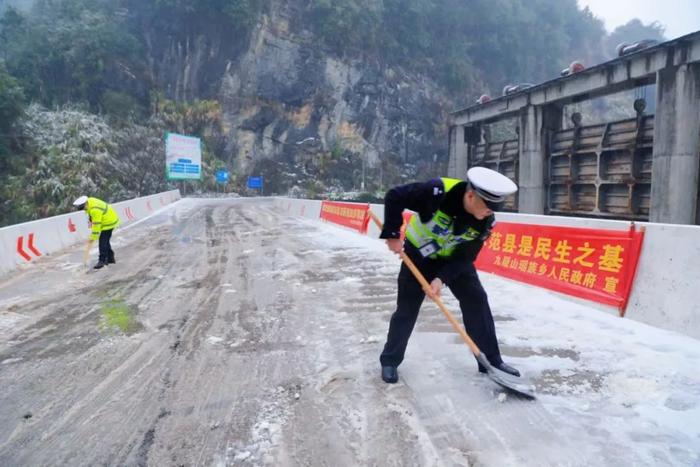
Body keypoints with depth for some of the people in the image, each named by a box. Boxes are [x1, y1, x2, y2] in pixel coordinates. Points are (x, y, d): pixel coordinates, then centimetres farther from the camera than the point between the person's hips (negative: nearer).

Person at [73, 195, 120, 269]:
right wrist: (91, 221, 10)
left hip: (109, 222, -10)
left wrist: (93, 238, -21)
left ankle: (102, 261, -3)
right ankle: (110, 258, 26)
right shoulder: (89, 201, -5)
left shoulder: (95, 210, -32)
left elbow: (96, 225, -27)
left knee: (103, 242, -9)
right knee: (105, 241, 16)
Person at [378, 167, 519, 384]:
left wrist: (441, 278, -26)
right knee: (407, 308, 0)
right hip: (419, 254, -3)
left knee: (477, 301, 0)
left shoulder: (485, 221, -22)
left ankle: (491, 360, 15)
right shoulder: (437, 192, -36)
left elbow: (465, 257, -15)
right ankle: (390, 360, 18)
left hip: (455, 258, 4)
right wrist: (392, 235, -26)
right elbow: (394, 196, -27)